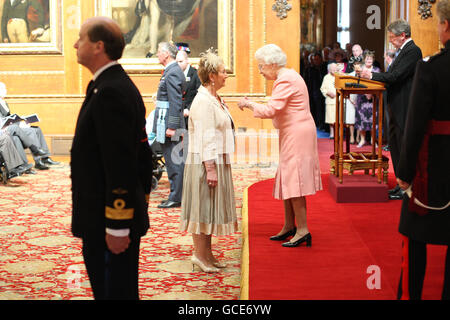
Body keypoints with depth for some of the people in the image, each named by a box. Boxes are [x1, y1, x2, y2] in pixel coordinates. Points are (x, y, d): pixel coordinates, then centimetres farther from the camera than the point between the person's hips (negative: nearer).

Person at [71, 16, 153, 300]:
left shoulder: (109, 92, -19)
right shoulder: (124, 87, 13)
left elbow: (119, 164, -23)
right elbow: (143, 152, 17)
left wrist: (116, 226, -21)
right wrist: (141, 205, 22)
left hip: (107, 223, -10)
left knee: (113, 292, -1)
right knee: (124, 291, 18)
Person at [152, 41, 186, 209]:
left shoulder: (172, 73, -15)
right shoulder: (171, 71, 17)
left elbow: (175, 103, -21)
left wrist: (171, 127, -23)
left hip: (168, 122, -11)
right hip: (165, 123, 11)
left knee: (174, 161, -6)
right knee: (173, 161, 13)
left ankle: (176, 198, -2)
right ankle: (176, 195, 19)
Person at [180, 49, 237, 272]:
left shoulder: (215, 99, 14)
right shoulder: (203, 101, -16)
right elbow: (204, 139, -21)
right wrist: (210, 168, -24)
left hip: (218, 162, 10)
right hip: (205, 163, -10)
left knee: (210, 207, 13)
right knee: (202, 206, -3)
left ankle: (207, 254, 20)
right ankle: (199, 255, 4)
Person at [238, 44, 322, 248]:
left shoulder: (285, 80, -16)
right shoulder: (288, 77, 16)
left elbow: (271, 110, -24)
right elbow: (279, 111, 18)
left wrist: (249, 104, -10)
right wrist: (252, 105, 9)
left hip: (297, 135, -10)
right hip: (292, 135, 10)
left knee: (293, 180, -9)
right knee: (288, 180, 12)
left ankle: (303, 230, -7)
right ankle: (289, 227, 19)